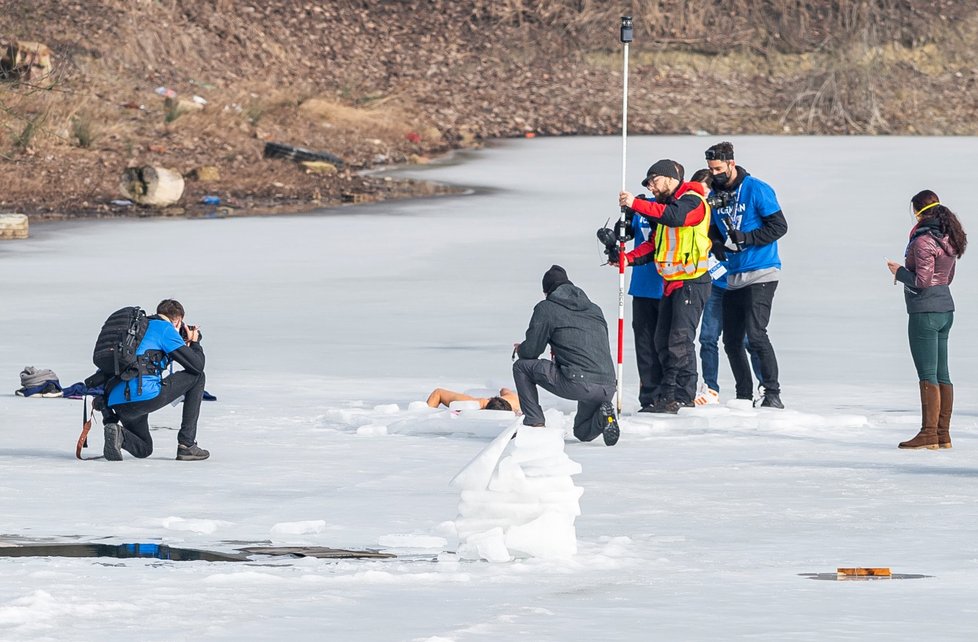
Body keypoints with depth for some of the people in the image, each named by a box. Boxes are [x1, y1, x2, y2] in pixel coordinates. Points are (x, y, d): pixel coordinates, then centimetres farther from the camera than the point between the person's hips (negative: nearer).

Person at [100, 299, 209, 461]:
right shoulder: (165, 328, 4)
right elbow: (197, 365, 2)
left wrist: (184, 346, 37)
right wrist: (194, 342, 23)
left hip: (116, 403, 7)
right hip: (145, 395, -7)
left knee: (143, 449, 27)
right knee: (197, 377, 15)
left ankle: (119, 435, -8)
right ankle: (186, 445, 10)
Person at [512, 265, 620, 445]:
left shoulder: (546, 308, 3)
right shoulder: (594, 309, 22)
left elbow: (531, 351, 2)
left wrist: (520, 349, 27)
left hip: (577, 383, -6)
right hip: (608, 387, 6)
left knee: (522, 367, 14)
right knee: (583, 433, 29)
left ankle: (535, 423, 8)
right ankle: (602, 417, -4)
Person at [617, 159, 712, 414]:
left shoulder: (692, 200, -9)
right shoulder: (667, 204, 21)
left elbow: (674, 216, -31)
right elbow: (655, 244, 20)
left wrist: (636, 204, -32)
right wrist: (629, 257, 3)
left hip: (691, 283, -10)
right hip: (671, 283, 10)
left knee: (680, 339, -14)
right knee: (663, 341, 9)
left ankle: (683, 398, -13)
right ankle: (667, 396, 15)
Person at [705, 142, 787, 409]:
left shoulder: (757, 190, -8)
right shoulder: (715, 195, 11)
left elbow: (779, 226, -11)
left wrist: (745, 238, -19)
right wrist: (717, 245, -4)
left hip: (761, 275, -7)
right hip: (734, 276, 7)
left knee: (756, 334, -18)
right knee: (732, 341, 6)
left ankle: (772, 394, -12)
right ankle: (744, 396, 17)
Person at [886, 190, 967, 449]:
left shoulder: (923, 241, -18)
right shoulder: (948, 239, 10)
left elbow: (922, 280, -20)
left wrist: (899, 271, -5)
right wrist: (905, 271, 17)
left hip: (925, 311, -9)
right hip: (946, 308, 9)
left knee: (927, 374, -7)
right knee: (942, 374, 11)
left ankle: (929, 433, -8)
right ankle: (943, 434, 13)